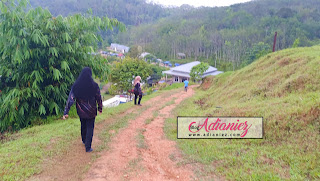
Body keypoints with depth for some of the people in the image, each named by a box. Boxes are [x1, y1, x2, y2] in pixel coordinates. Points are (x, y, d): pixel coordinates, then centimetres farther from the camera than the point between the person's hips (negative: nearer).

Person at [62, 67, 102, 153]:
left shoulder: (76, 86, -10)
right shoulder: (94, 86, -16)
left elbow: (70, 99, -11)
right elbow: (99, 98, -6)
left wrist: (66, 112, -8)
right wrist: (100, 108, 9)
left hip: (81, 111, 3)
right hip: (91, 111, -3)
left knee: (83, 125, 25)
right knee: (90, 128, 10)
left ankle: (84, 141, 46)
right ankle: (88, 147, 10)